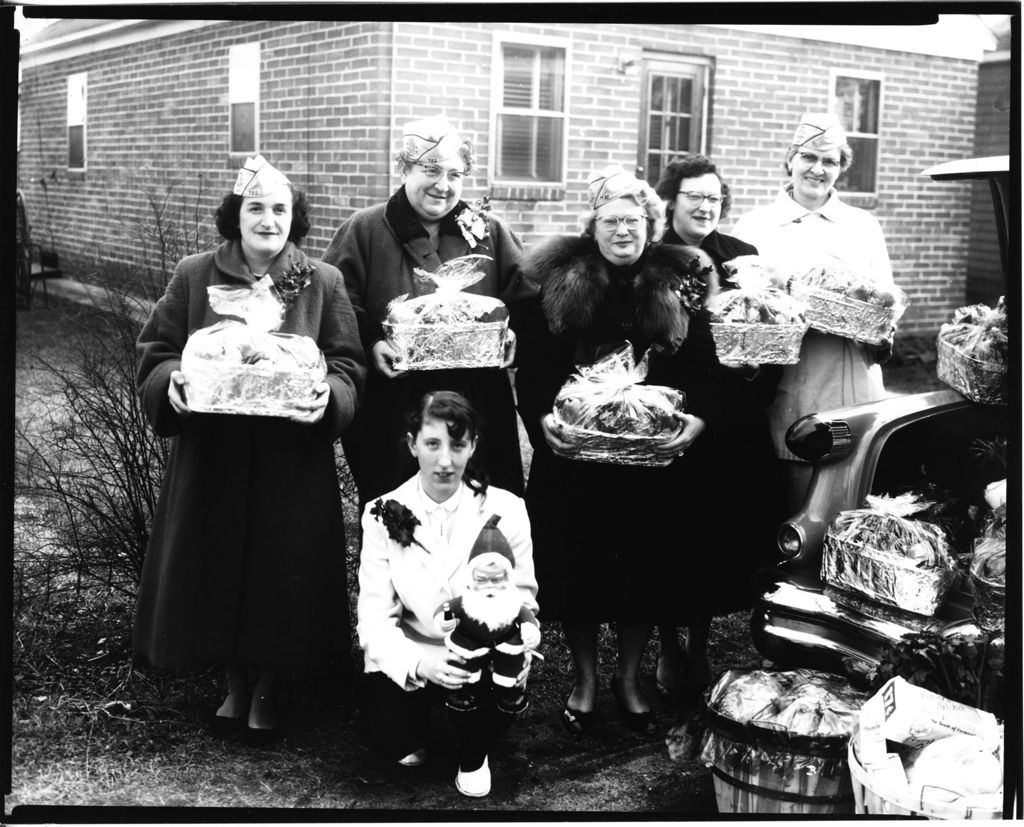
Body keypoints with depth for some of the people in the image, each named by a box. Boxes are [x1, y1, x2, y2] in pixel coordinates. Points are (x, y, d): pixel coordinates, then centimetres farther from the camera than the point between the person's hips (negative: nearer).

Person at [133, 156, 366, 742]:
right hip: (211, 458, 1)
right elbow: (156, 353, 4)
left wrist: (327, 397, -22)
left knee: (282, 572, 5)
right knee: (218, 569, 7)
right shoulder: (194, 276, 1)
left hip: (294, 460, -1)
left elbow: (348, 365, -1)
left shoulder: (323, 283, 0)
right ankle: (236, 682, 30)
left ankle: (268, 689, 27)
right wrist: (173, 384, -18)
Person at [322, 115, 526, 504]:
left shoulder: (490, 234, 10)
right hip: (390, 415, -2)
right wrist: (370, 345, -16)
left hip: (477, 412, 2)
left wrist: (509, 341, -8)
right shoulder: (365, 231, 4)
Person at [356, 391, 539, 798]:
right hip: (408, 656, 0)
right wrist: (418, 663, -31)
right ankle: (417, 731, 15)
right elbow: (375, 618, -11)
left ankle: (473, 757, 6)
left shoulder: (506, 509, -8)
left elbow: (522, 599, -2)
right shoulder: (384, 515, -8)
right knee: (387, 737, -26)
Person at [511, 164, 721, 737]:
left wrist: (698, 419, -15)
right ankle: (584, 678, 25)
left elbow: (705, 368, 2)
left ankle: (629, 678, 27)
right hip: (573, 456, -1)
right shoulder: (555, 283, 1)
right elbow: (531, 367, -1)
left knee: (649, 567, 7)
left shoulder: (680, 286, 4)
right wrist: (542, 418, -18)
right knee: (577, 565, 5)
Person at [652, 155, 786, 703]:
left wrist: (757, 372, -11)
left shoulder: (743, 258, 8)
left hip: (735, 426, 3)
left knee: (726, 533, 6)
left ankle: (700, 642, 24)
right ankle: (668, 649, 19)